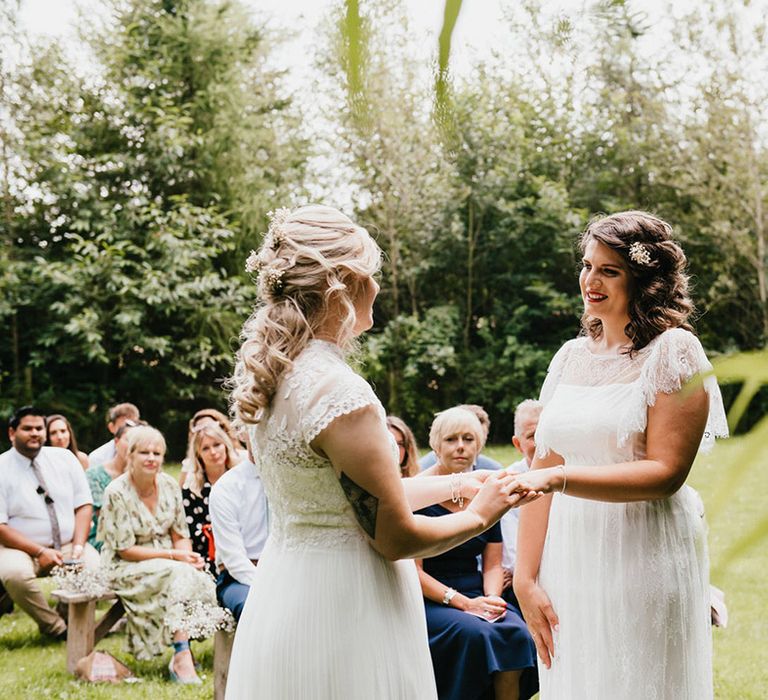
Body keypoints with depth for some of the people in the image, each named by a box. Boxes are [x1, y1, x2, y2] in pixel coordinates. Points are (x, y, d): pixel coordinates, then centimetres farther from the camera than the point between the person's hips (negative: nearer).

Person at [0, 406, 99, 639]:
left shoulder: (64, 458, 7)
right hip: (21, 548, -3)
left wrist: (78, 546, -11)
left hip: (67, 545, 3)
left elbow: (83, 506, 5)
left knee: (96, 566, -25)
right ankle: (57, 628, -13)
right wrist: (39, 552, -18)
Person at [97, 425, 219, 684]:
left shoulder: (169, 486, 3)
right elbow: (124, 550, -15)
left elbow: (181, 536, 7)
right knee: (179, 574, -33)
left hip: (168, 565, 5)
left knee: (201, 578, -26)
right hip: (125, 568, -5)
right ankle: (182, 658, -31)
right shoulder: (117, 493, -14)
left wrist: (190, 556, -16)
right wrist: (173, 555, -21)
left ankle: (182, 654, -13)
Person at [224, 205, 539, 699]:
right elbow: (396, 537, -17)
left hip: (283, 592, 9)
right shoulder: (340, 392, -22)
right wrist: (480, 515, 0)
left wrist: (459, 484, 20)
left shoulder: (276, 376, 4)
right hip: (342, 608, -9)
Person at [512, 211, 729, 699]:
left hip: (645, 559, -5)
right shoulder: (571, 357, 9)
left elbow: (665, 472, -15)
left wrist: (562, 477, -24)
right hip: (570, 558, 5)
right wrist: (526, 578, 1)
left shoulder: (673, 351, -7)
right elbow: (543, 473, 7)